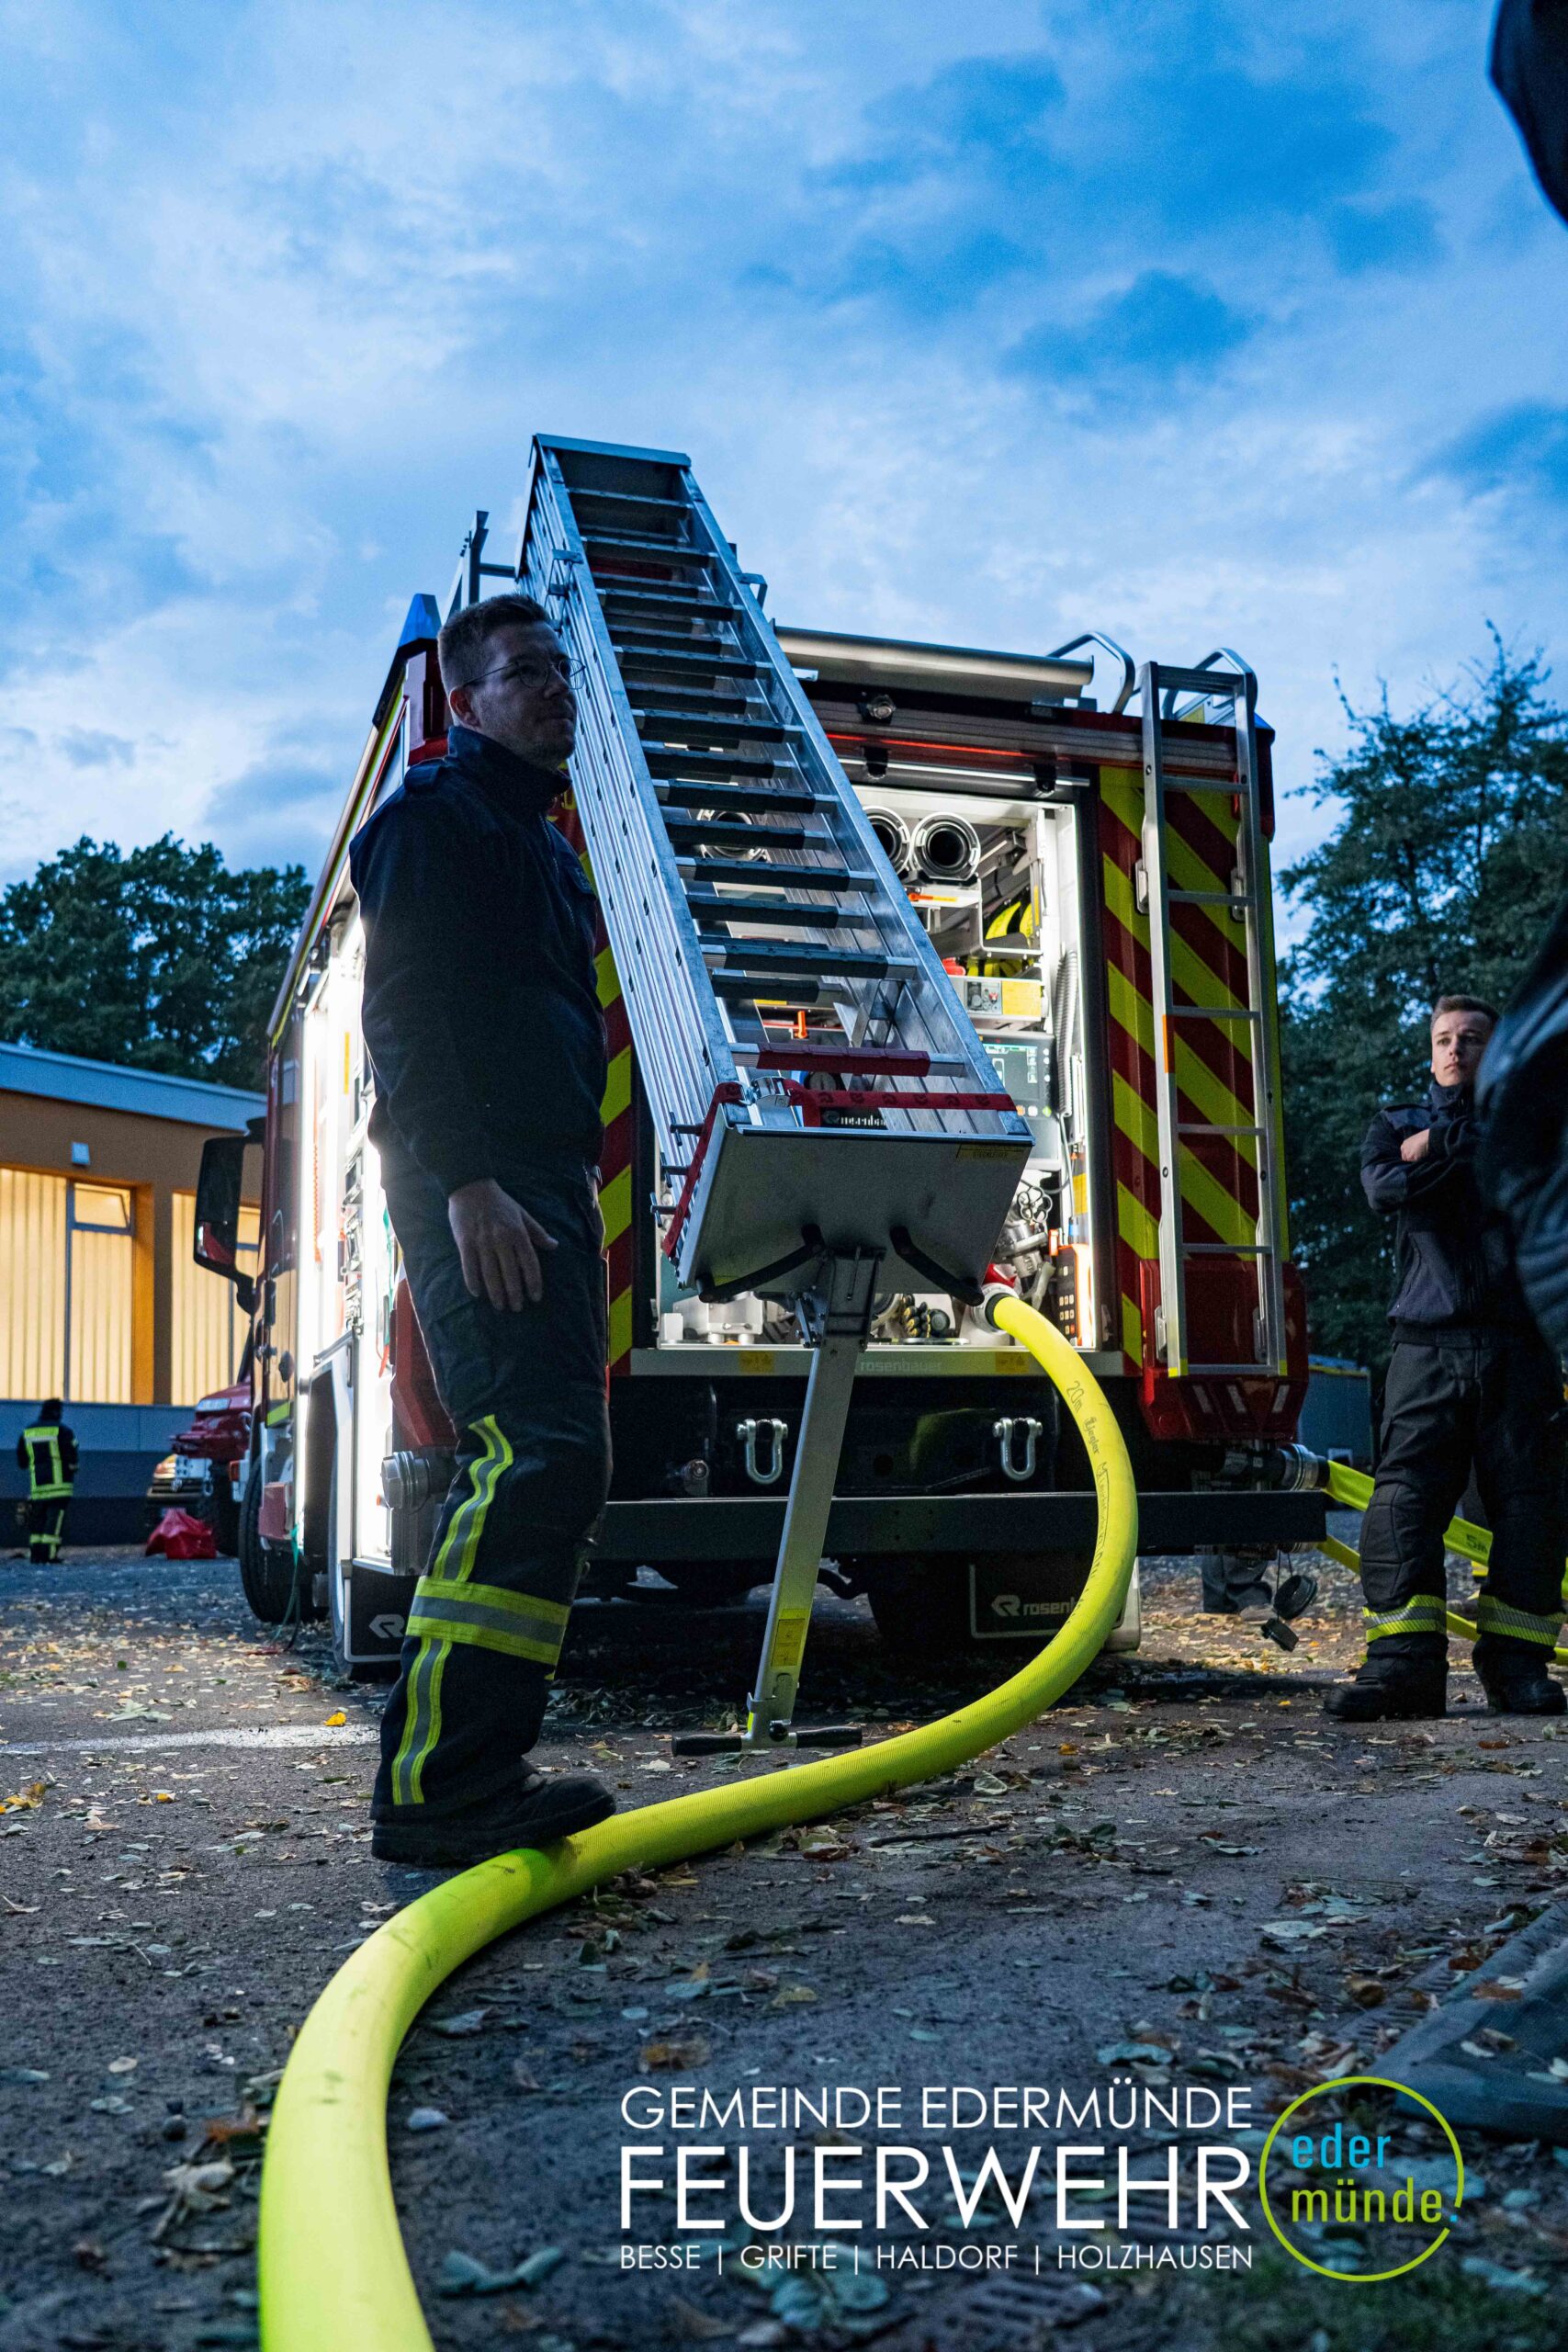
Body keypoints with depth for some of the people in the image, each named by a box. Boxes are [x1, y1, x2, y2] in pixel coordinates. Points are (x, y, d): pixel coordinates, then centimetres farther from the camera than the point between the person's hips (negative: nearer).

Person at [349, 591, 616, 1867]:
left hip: (549, 1186, 10)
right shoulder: (432, 818, 0)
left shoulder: (545, 850, 28)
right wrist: (463, 1180, -22)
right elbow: (403, 1008, -12)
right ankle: (436, 1786, -20)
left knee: (549, 1468, 7)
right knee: (539, 1451, -22)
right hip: (476, 1188, -10)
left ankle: (479, 1766, 13)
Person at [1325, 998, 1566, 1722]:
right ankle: (1402, 1662, -12)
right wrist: (1461, 1151, -3)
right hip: (1427, 1344, 0)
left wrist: (1440, 1146, -3)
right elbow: (1382, 1188, -3)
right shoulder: (1396, 1124, 19)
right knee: (1402, 1499, -11)